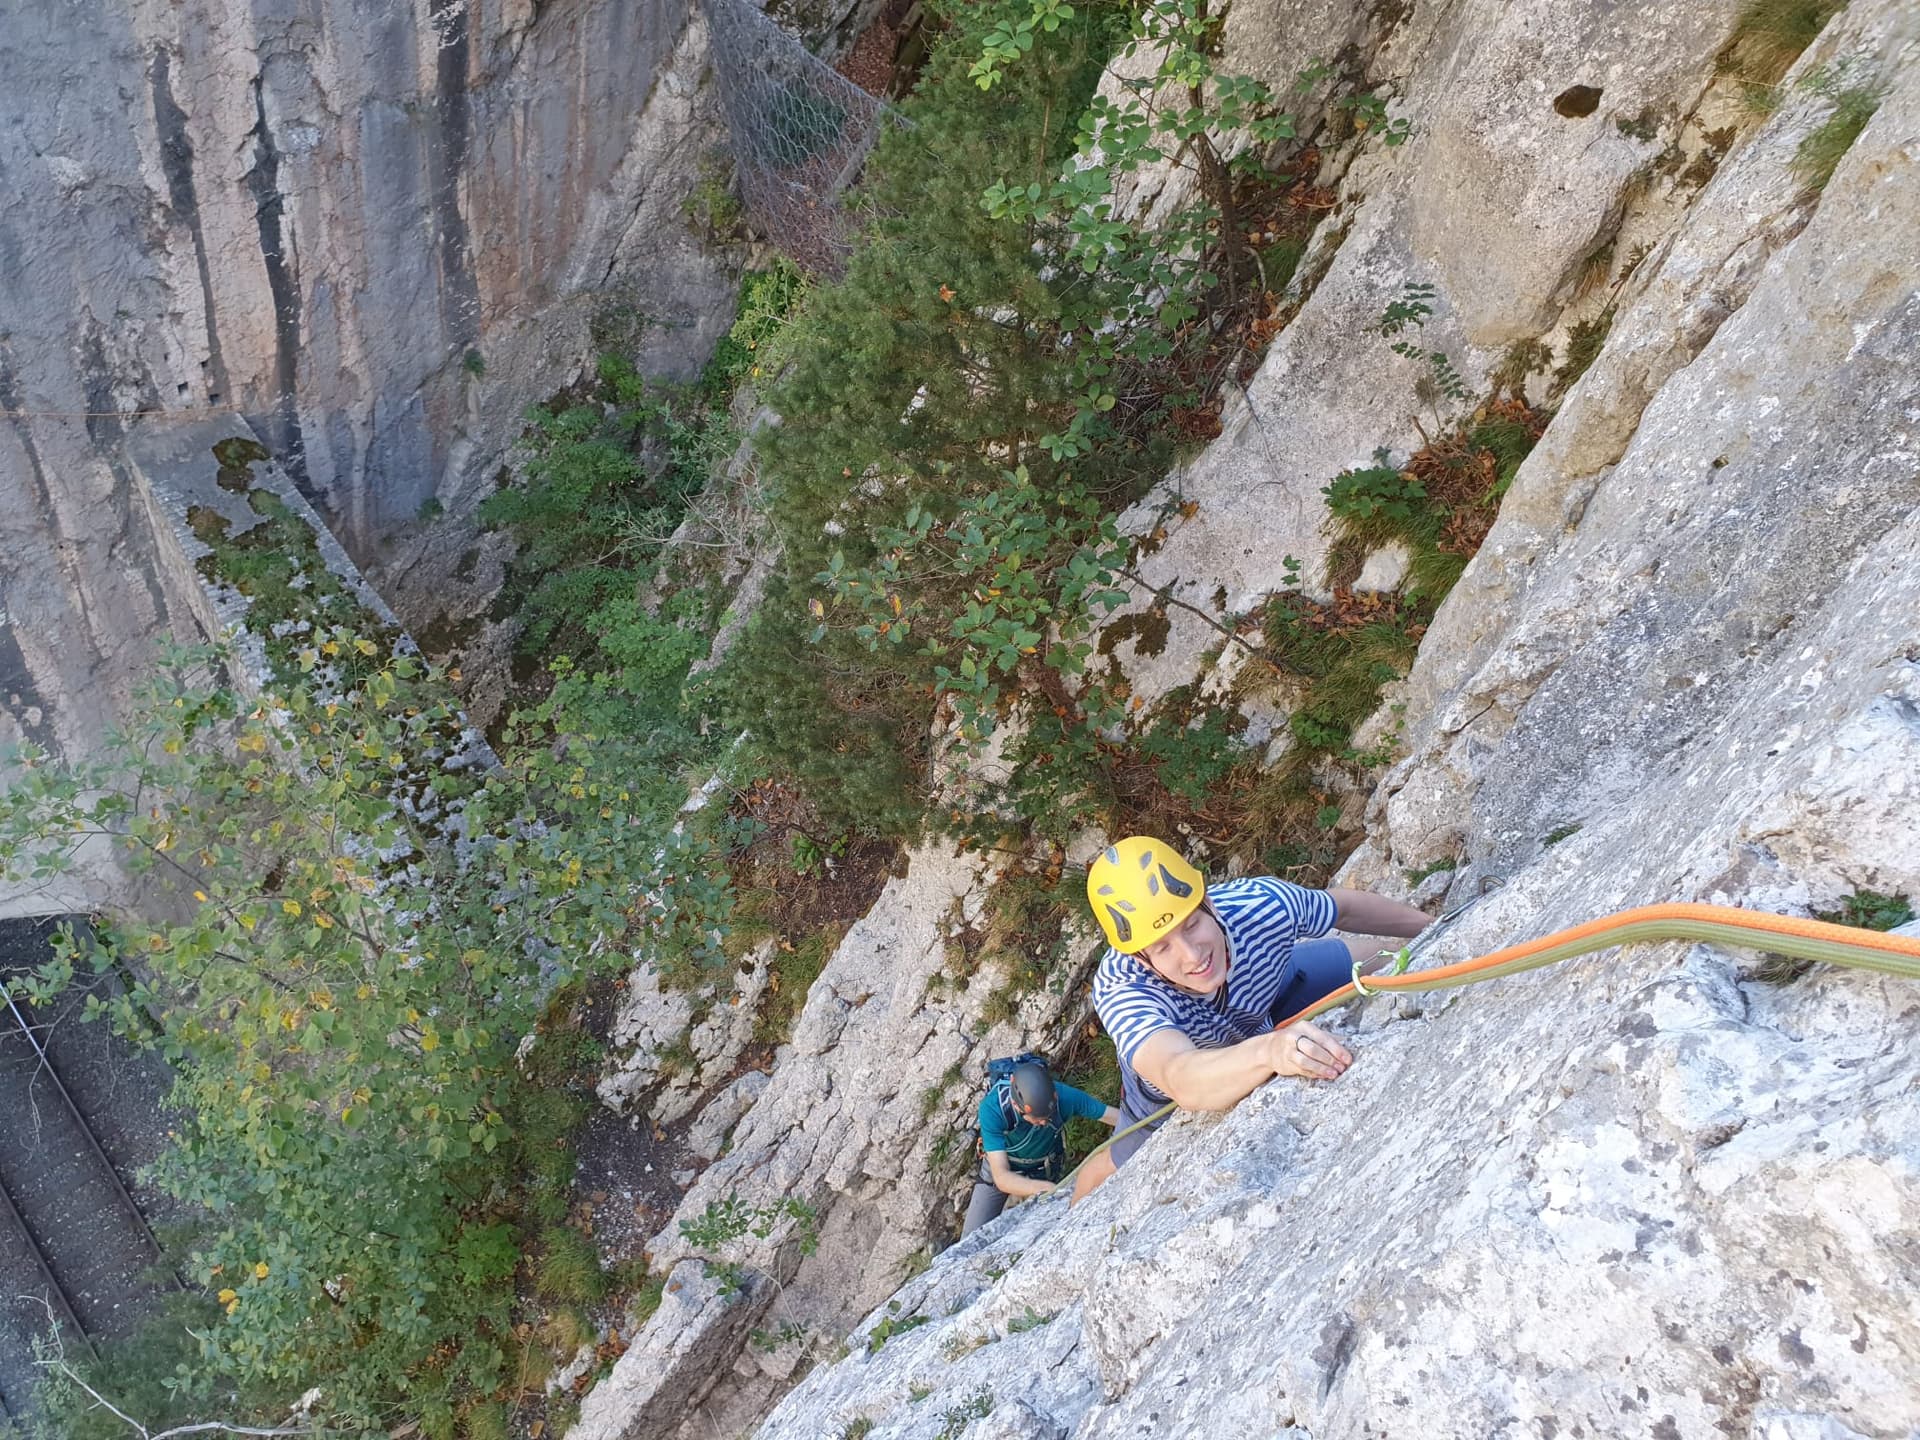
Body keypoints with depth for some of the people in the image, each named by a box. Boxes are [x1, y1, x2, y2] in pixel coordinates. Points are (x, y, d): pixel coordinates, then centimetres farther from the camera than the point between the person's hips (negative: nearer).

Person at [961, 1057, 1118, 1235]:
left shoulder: (1064, 1096, -35)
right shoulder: (992, 1108, -39)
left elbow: (1120, 1118, -26)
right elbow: (1001, 1178, -39)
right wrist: (1044, 1188, -55)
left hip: (1043, 1172, 1)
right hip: (1000, 1168, -1)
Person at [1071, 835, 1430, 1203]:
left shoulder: (1262, 903, -39)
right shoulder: (1120, 992, -48)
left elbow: (1344, 906, -16)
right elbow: (1183, 1082, -66)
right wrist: (1269, 1051, -84)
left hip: (1271, 995, 3)